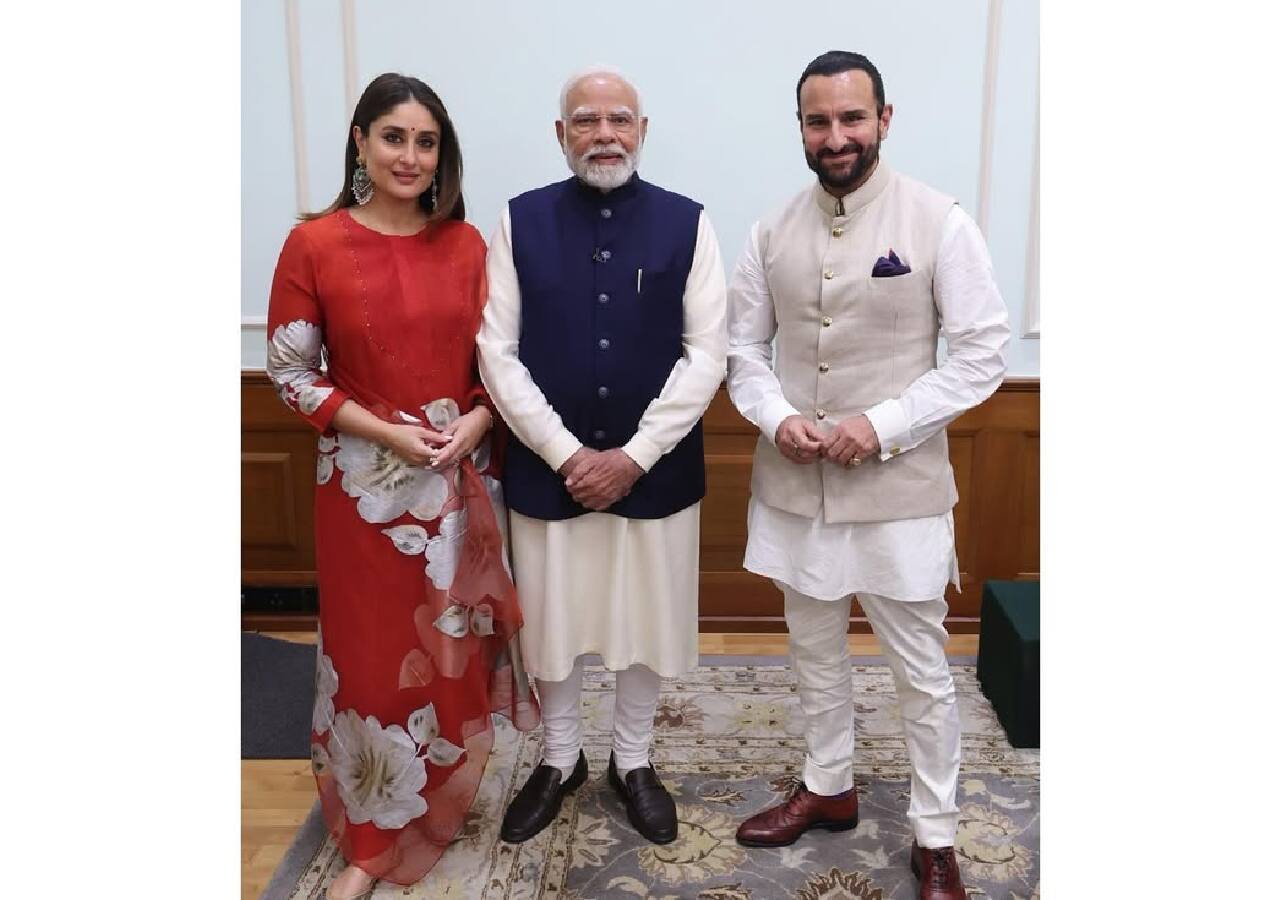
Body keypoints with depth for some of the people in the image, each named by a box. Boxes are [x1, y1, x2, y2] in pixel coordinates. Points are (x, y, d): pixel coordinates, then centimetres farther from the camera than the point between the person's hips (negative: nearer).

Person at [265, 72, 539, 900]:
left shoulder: (467, 244, 2)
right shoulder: (315, 245, -6)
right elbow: (291, 372, -5)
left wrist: (474, 422, -12)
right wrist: (385, 430, -15)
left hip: (465, 477, 3)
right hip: (367, 481, -3)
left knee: (459, 641, 15)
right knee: (375, 651, 8)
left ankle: (448, 797, 39)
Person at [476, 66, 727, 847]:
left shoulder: (687, 223, -3)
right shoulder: (522, 221, -2)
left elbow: (707, 354, -7)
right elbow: (497, 353, -5)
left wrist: (634, 455, -13)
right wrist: (566, 455, -13)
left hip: (656, 471, 0)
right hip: (548, 469, 1)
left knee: (648, 621, 13)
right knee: (551, 621, 14)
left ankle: (633, 761, 38)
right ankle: (560, 760, 39)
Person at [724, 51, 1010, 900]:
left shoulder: (939, 222, -9)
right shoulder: (774, 231, 3)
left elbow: (984, 351, -9)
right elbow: (743, 345, 7)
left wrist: (884, 425, -17)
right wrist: (777, 418, -11)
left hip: (899, 488, -4)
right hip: (794, 485, 4)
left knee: (921, 669, 9)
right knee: (815, 650, 19)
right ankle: (829, 788, 41)